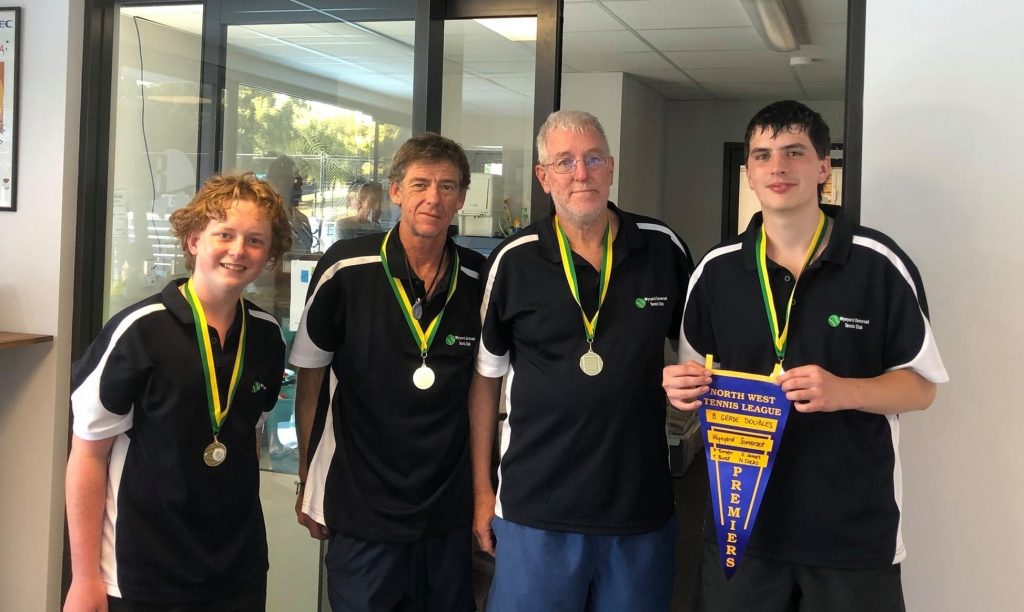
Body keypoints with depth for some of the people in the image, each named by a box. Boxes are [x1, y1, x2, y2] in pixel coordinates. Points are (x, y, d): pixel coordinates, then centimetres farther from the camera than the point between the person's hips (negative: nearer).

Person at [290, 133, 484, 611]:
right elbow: (309, 379, -1)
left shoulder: (480, 280, -1)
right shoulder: (345, 270, -9)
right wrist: (307, 485, 0)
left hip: (448, 513, 3)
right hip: (361, 509, -3)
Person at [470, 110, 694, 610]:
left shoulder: (663, 249, 0)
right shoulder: (512, 262, -3)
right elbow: (485, 378, 4)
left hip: (643, 508, 2)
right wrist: (482, 490, 4)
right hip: (535, 510, -1)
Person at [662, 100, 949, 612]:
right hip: (739, 524, 3)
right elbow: (695, 378, 14)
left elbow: (921, 385, -2)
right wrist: (683, 387, -10)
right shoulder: (716, 269, 3)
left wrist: (842, 391, -20)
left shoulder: (880, 264, -7)